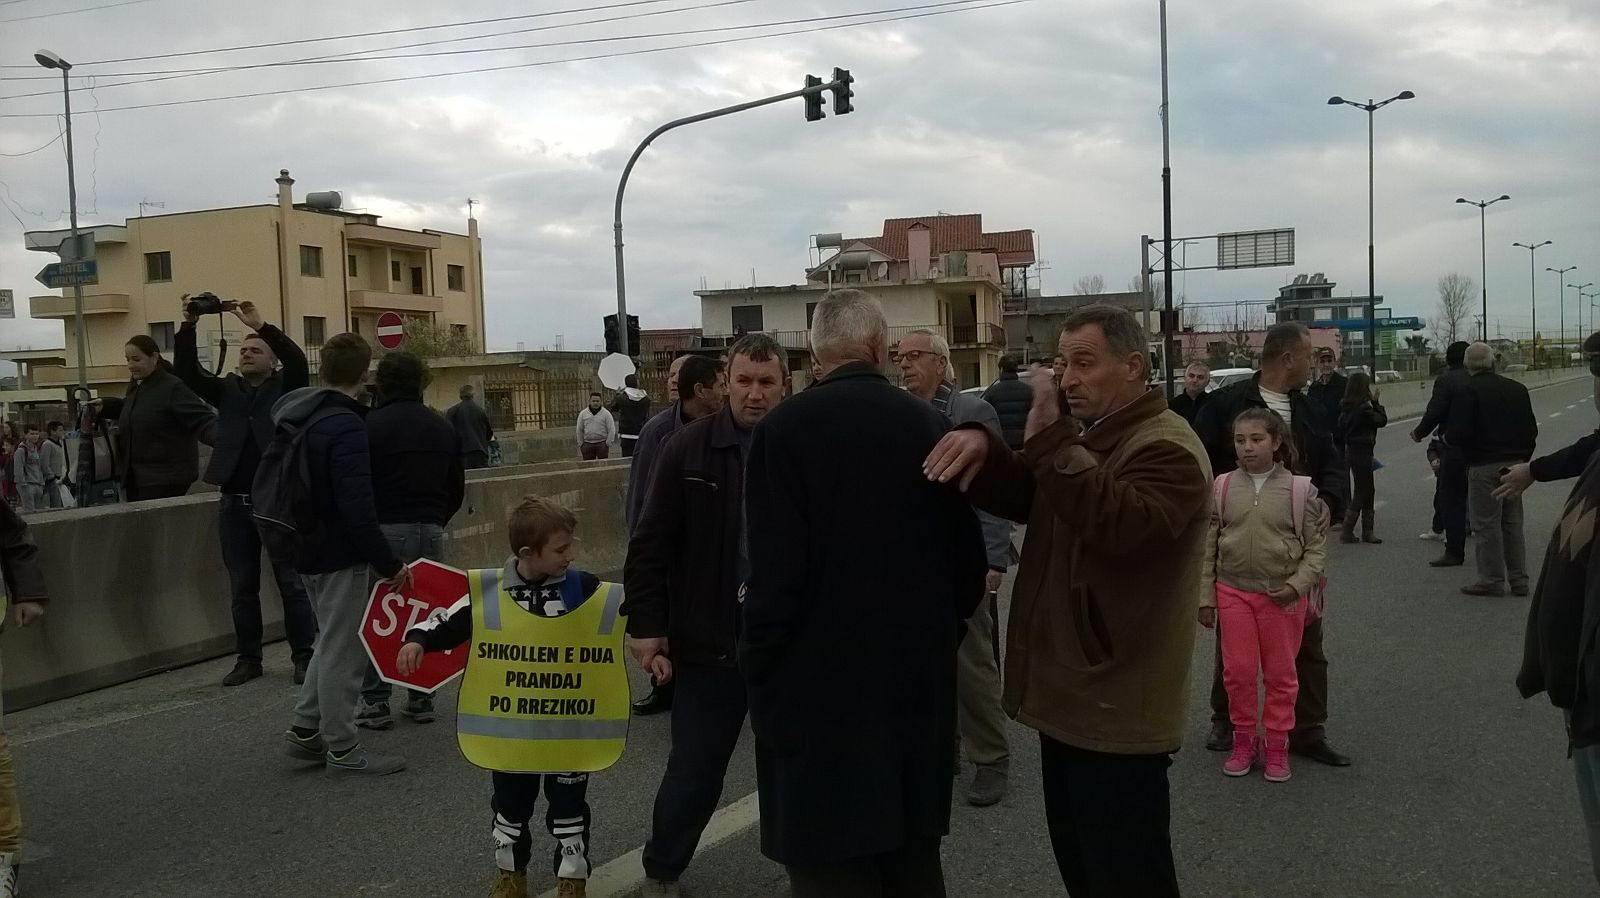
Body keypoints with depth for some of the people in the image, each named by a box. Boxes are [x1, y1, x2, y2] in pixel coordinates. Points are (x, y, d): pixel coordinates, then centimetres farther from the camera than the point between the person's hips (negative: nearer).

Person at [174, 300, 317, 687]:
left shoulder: (286, 387, 3)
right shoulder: (227, 390, 12)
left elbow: (299, 361, -17)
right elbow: (185, 371, 1)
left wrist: (260, 325, -21)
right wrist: (188, 326, -10)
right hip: (235, 504, 4)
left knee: (292, 583, 2)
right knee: (242, 588, 10)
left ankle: (303, 656, 8)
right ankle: (248, 658, 19)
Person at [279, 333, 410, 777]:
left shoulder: (294, 414, 6)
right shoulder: (345, 427, -23)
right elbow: (358, 510, -26)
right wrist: (389, 564, -20)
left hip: (307, 546, 9)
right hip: (339, 553, -9)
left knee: (332, 640, 21)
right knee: (341, 649, 2)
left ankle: (305, 730, 26)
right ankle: (341, 747, 11)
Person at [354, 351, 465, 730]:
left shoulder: (371, 425, -8)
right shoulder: (443, 427, 10)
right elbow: (457, 489, 14)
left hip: (385, 530, -4)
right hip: (431, 532, 5)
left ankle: (375, 702, 3)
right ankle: (421, 698, 14)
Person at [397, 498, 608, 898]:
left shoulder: (584, 588, -10)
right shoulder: (491, 591, -11)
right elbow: (451, 620, -3)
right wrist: (417, 640, -19)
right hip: (511, 723, 1)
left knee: (569, 804, 12)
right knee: (510, 804, 18)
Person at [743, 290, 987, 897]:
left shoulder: (786, 427, -13)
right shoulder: (930, 425, 0)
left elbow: (776, 575, -17)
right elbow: (969, 563, 5)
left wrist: (759, 679, -4)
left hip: (821, 693, -5)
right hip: (920, 688, 5)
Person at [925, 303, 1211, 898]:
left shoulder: (1167, 448, -16)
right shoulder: (1084, 438, 15)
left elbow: (1124, 525, -34)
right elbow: (1020, 499, 6)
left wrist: (1049, 443, -34)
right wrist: (982, 449, -14)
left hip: (1115, 715, -10)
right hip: (1071, 701, 10)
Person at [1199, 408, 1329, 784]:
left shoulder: (1299, 488, -7)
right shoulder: (1222, 487, -3)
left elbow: (1316, 546, -3)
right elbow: (1208, 545, 1)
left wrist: (1297, 584, -14)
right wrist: (1206, 596, 1)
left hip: (1283, 596, -1)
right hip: (1233, 592, 1)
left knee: (1280, 673, 10)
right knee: (1238, 671, 8)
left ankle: (1276, 745, 25)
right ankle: (1244, 739, 25)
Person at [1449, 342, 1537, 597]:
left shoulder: (1469, 392, -12)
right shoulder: (1517, 389, 9)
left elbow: (1456, 434, -17)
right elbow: (1532, 429, 12)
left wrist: (1446, 437, 4)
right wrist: (1522, 458, 21)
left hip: (1484, 466, -6)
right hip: (1514, 465, 6)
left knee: (1486, 524, 0)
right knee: (1513, 523, 13)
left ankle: (1492, 580, 2)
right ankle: (1519, 579, 16)